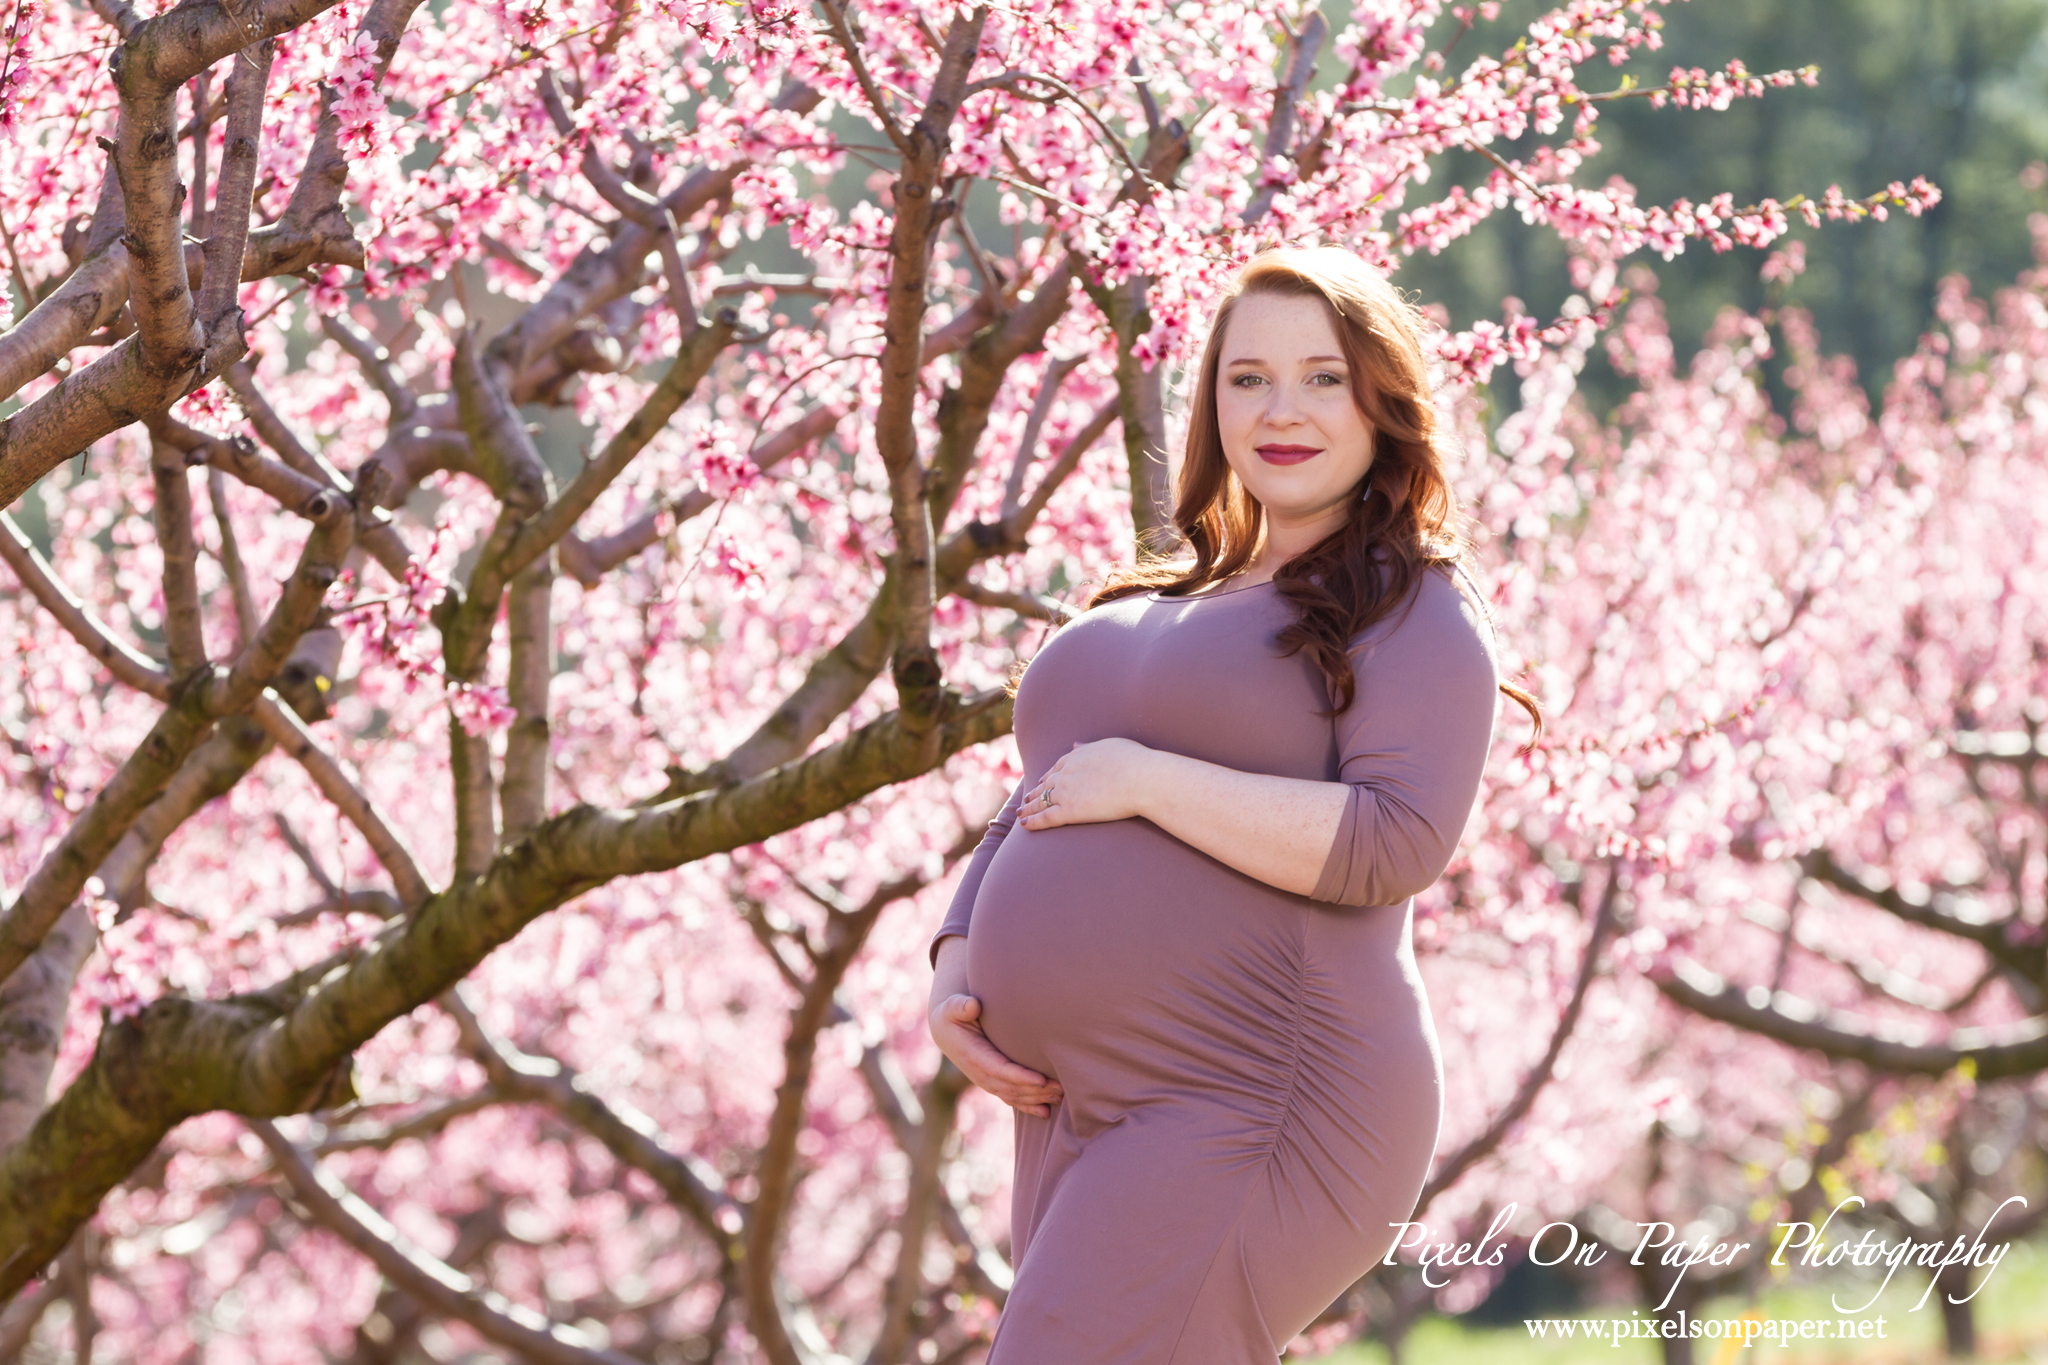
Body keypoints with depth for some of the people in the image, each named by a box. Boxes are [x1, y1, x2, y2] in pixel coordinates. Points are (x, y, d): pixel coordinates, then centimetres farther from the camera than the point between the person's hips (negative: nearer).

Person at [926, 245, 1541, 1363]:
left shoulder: (1414, 612, -3)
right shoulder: (1155, 609, 21)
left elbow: (1398, 844, -18)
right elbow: (1036, 813, 23)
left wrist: (1145, 781, -16)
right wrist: (953, 973, 4)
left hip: (1253, 1111, -8)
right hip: (1079, 1118, 9)